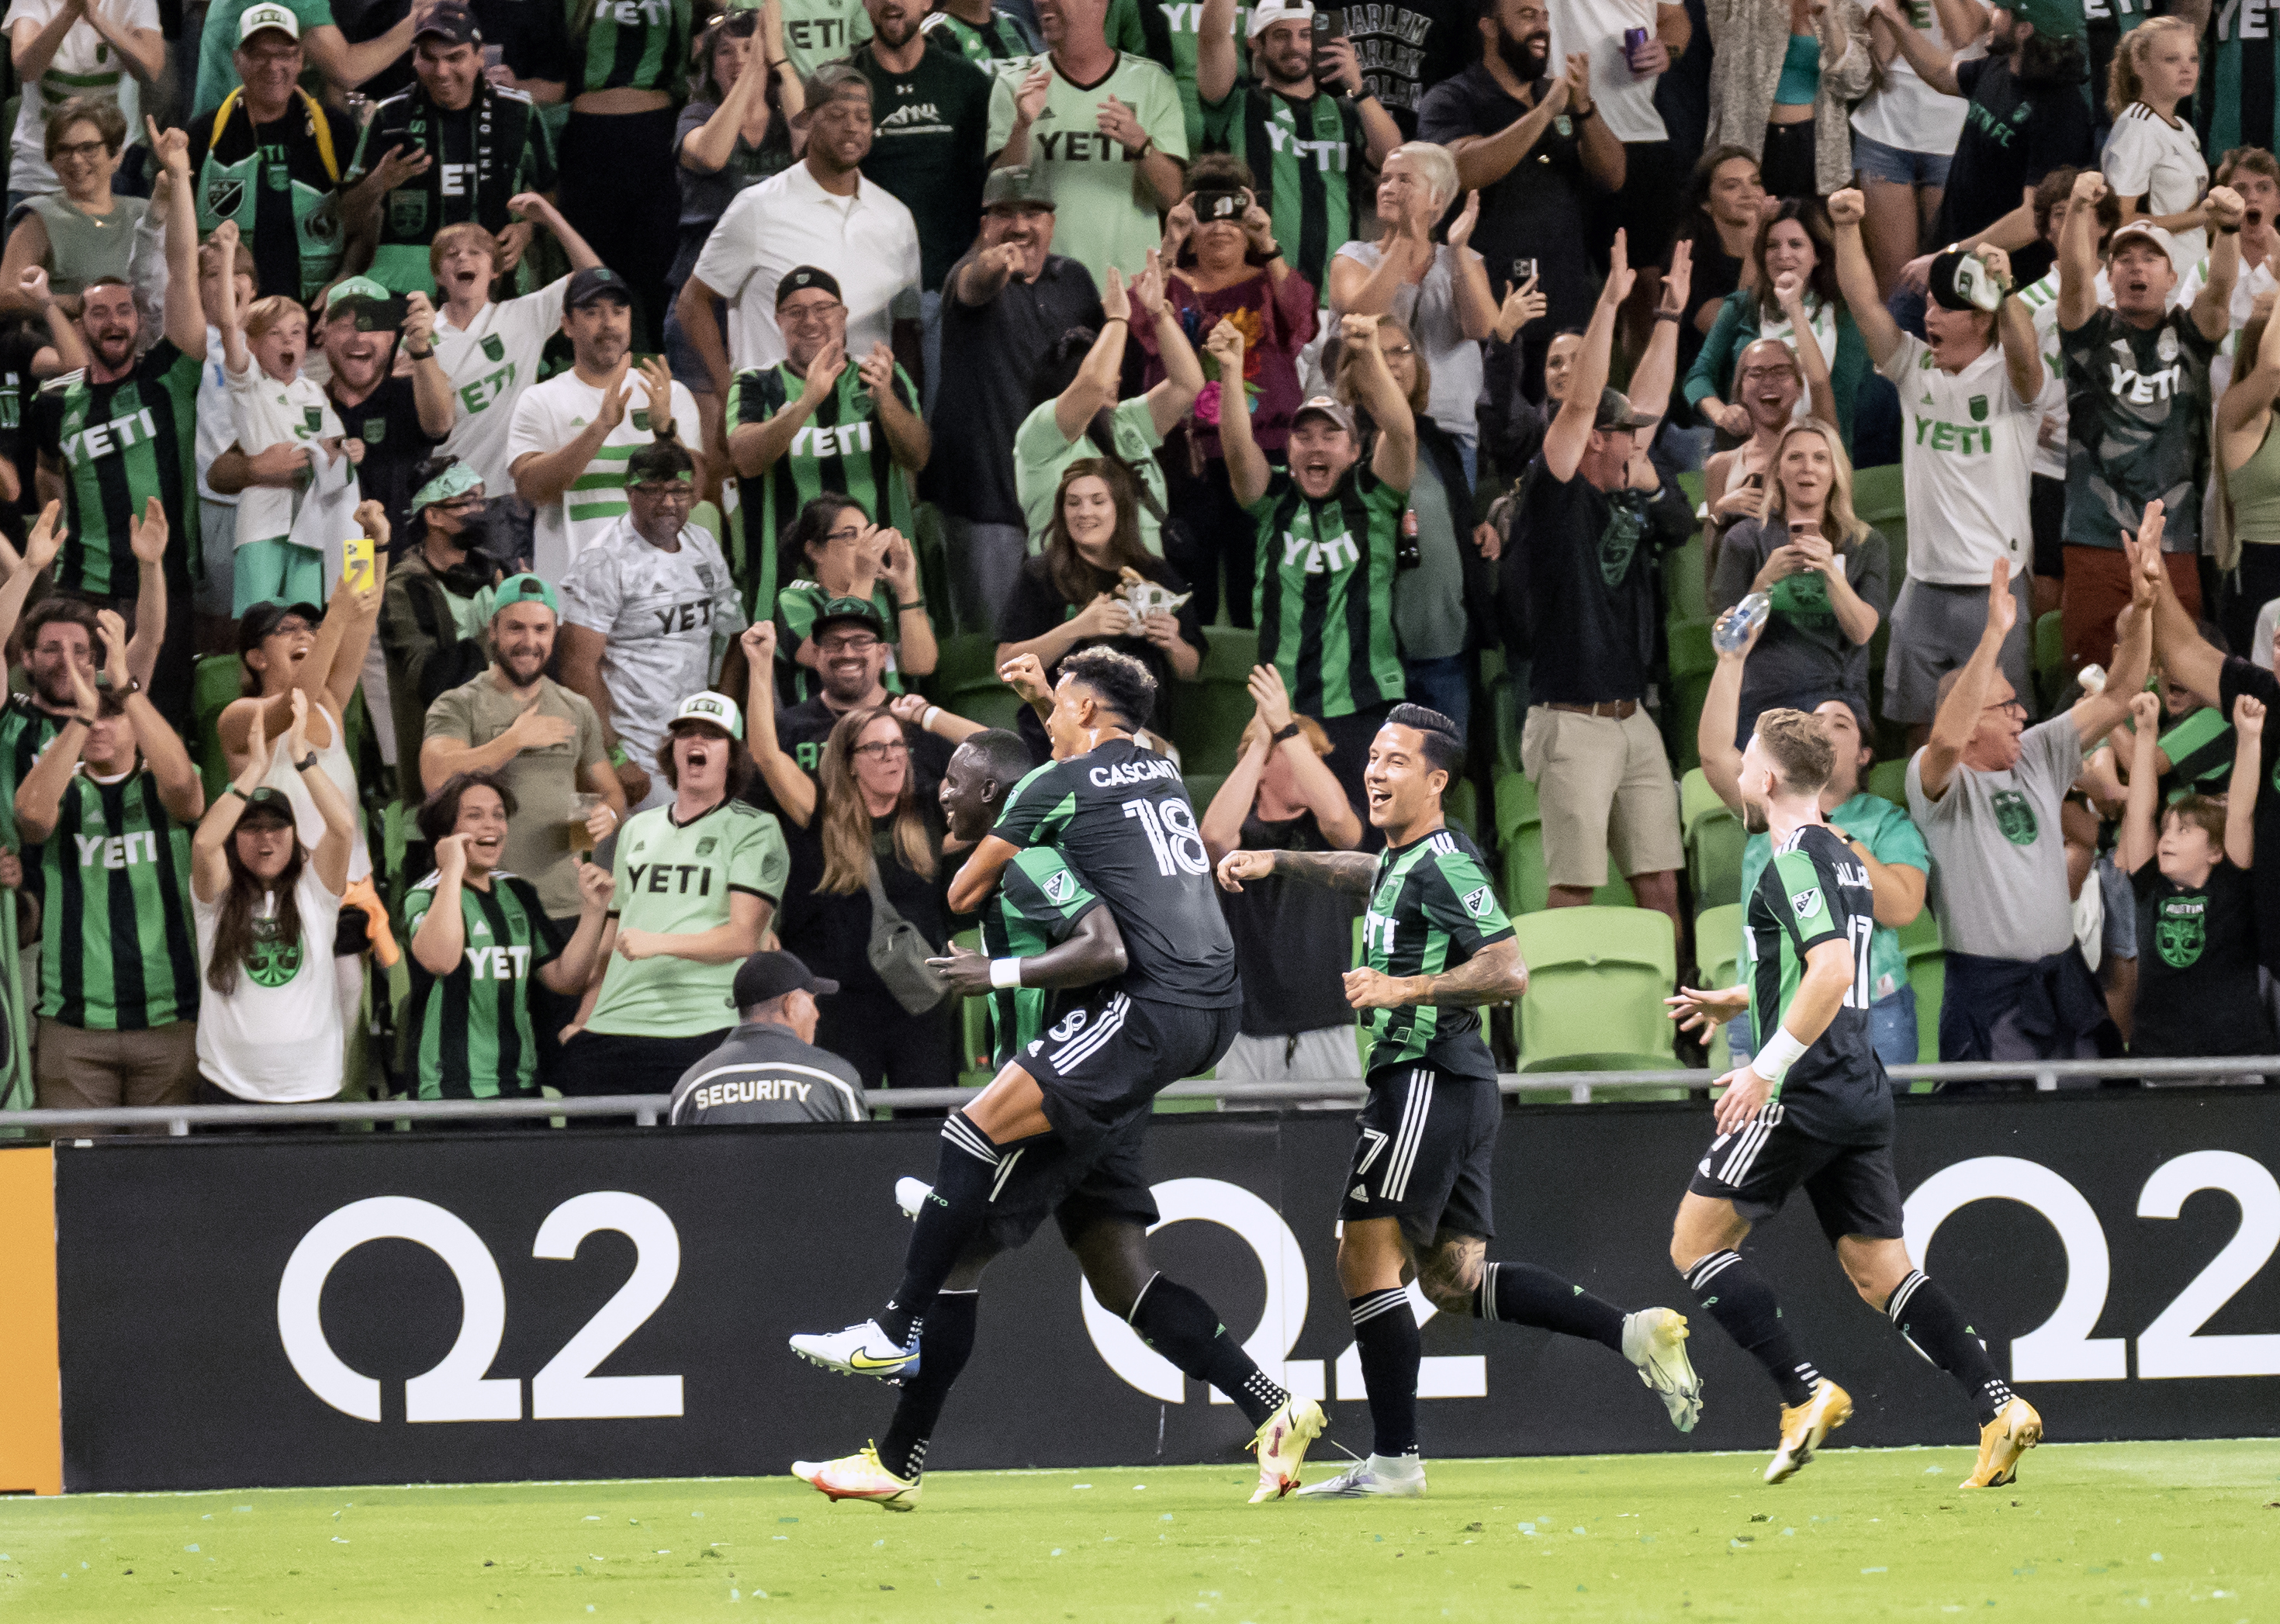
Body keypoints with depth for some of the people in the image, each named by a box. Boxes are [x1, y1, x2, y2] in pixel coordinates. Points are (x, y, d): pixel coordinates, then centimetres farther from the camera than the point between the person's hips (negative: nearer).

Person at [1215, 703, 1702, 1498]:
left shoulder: (1445, 864, -13)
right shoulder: (1403, 860, 16)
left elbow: (1508, 971, -21)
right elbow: (1370, 874, 42)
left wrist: (1402, 989, -21)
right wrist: (1274, 861, 33)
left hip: (1429, 1079, -10)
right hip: (1457, 1086, 10)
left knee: (1366, 1256, -9)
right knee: (1453, 1277, 11)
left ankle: (1394, 1459, -9)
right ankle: (1633, 1332, 6)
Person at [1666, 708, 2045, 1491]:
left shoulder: (1793, 862, -12)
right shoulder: (1844, 860, 18)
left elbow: (1832, 971, -26)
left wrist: (1766, 1068, -24)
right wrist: (1731, 1002, 34)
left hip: (1803, 1096, -9)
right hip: (1862, 1095, 9)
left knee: (1696, 1241, 0)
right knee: (1879, 1270, 7)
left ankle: (1805, 1393, -9)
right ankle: (1999, 1407, -7)